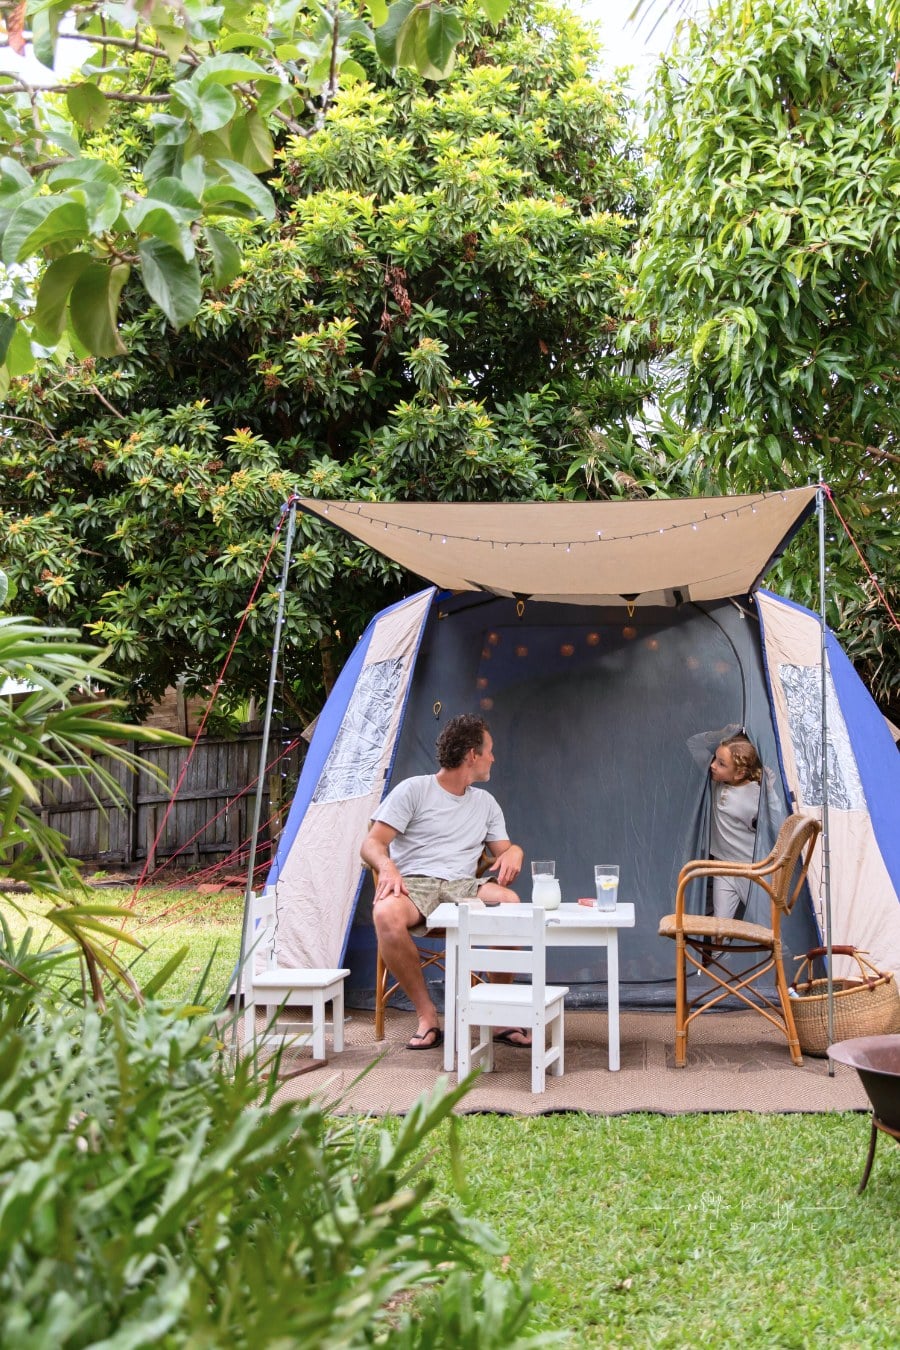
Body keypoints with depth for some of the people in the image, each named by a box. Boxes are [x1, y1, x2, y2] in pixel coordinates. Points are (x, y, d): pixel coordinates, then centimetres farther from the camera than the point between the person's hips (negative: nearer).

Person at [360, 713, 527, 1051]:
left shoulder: (485, 803, 22)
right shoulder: (413, 790, 4)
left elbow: (505, 848, 20)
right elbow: (372, 844, -2)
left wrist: (513, 853, -6)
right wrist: (386, 865, -26)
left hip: (463, 887, 3)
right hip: (414, 884, -3)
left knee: (510, 902, -31)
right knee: (386, 915, -40)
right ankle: (426, 1014, -23)